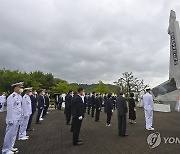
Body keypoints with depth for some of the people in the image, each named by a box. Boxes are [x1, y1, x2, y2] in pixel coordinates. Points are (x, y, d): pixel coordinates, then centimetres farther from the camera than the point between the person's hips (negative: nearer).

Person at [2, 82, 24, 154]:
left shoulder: (19, 96, 9)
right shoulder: (12, 97, -17)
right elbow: (9, 109, -19)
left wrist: (19, 118, 15)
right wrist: (10, 120, -18)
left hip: (17, 119, 9)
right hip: (13, 119, -9)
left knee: (14, 134, 18)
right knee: (9, 134, 3)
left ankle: (10, 147, 32)